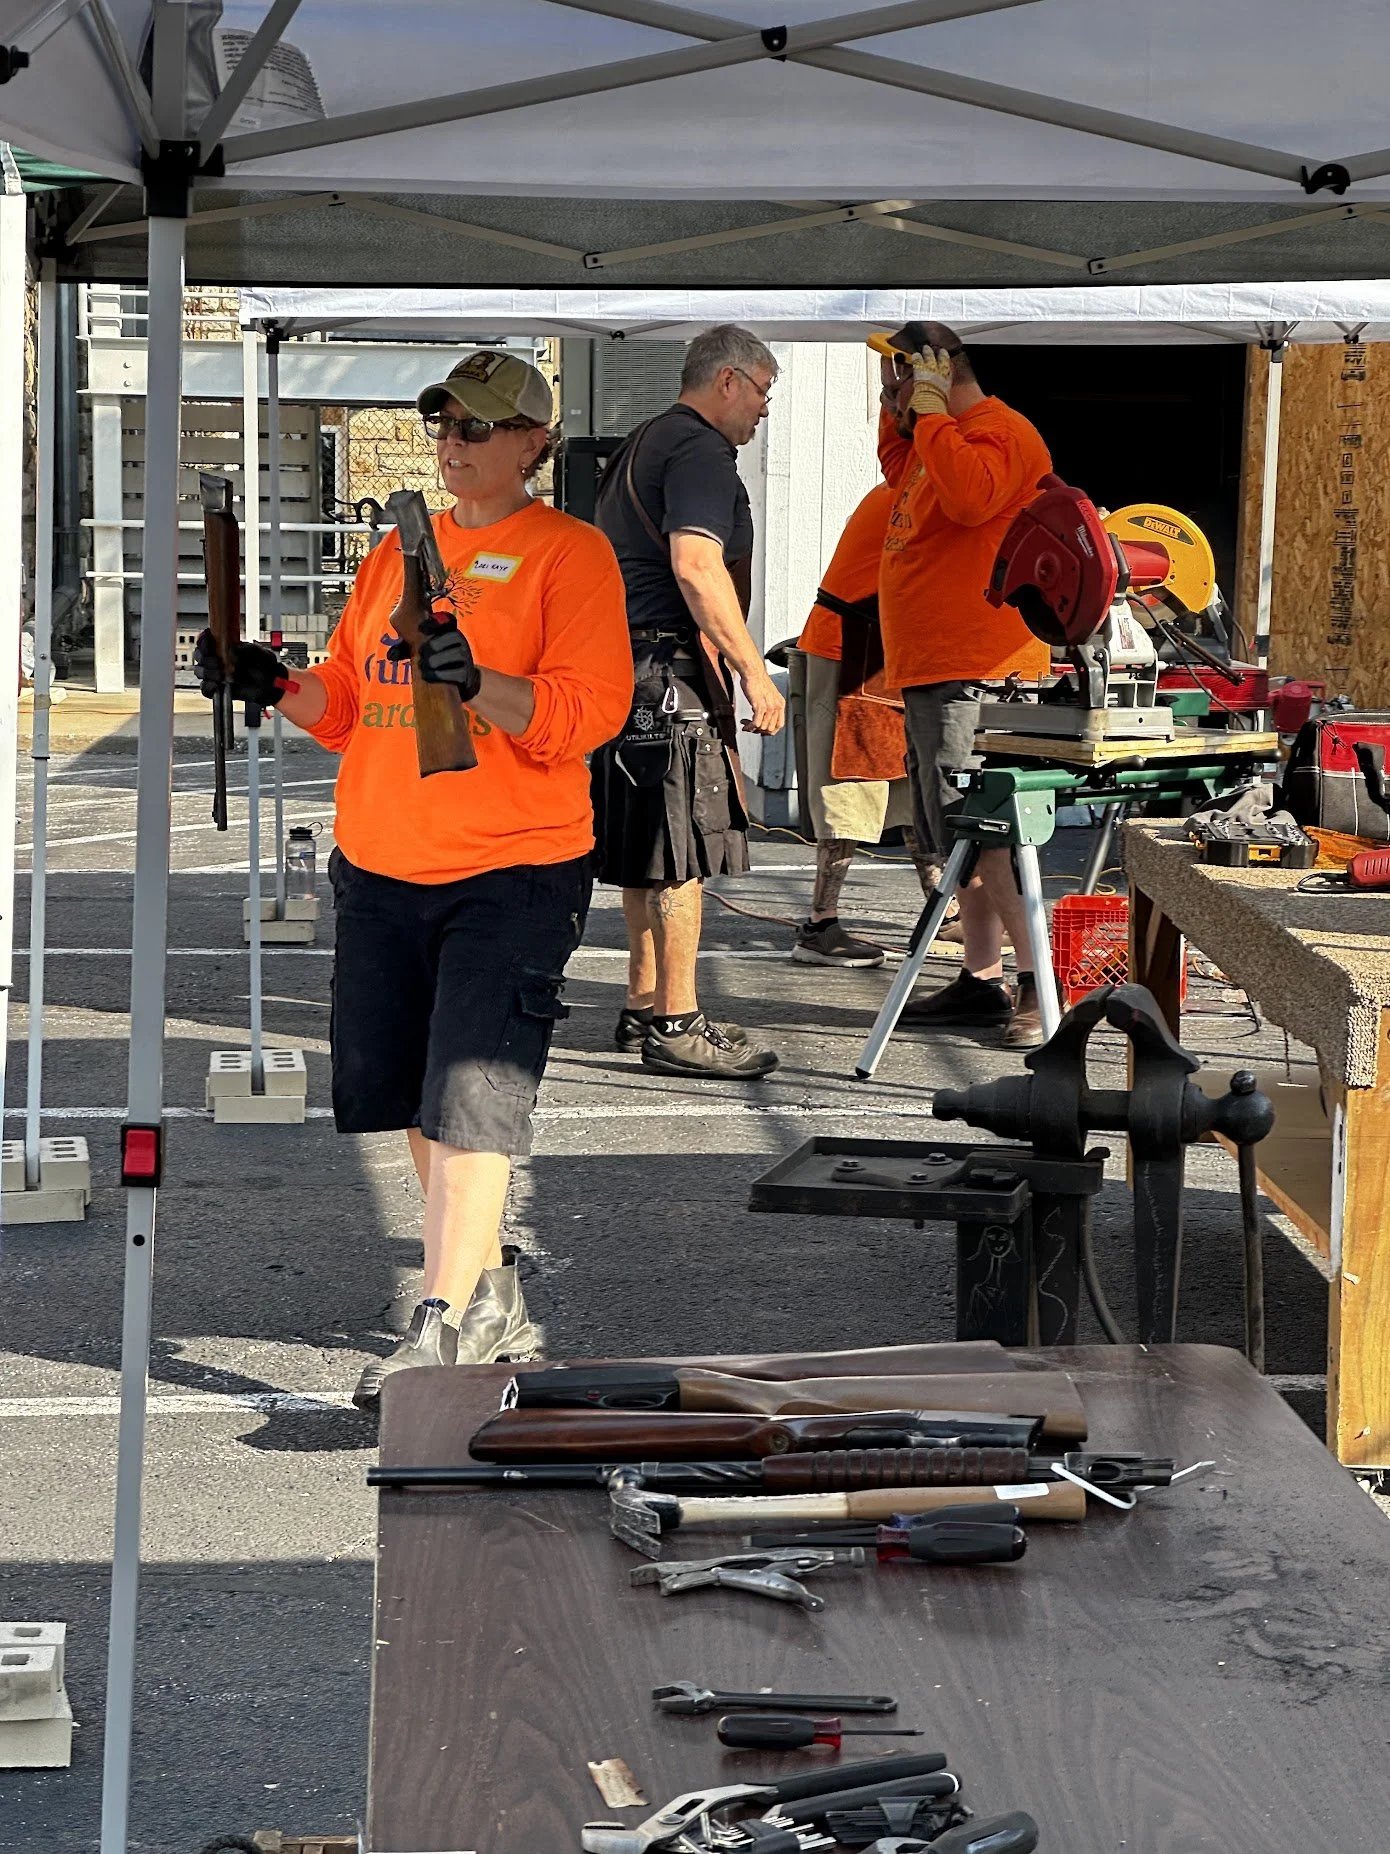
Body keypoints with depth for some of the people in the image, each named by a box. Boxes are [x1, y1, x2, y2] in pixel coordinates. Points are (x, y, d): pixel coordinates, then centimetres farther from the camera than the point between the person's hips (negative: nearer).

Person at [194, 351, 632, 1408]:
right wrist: (279, 687, 2)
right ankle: (489, 1296, 28)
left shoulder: (570, 553, -3)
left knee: (469, 1099, -12)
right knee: (411, 1097, 12)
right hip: (379, 865, 7)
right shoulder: (400, 551, 17)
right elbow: (351, 703, 21)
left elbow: (588, 712, -14)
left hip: (514, 869, -7)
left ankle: (443, 1330, -11)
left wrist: (477, 682, -28)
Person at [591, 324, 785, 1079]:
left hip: (623, 661, 11)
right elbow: (696, 566, -23)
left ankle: (643, 1005, 22)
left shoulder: (640, 446, 22)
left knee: (650, 849, 15)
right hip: (671, 668, -11)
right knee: (682, 849, -9)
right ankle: (676, 1026, -10)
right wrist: (753, 670, -21)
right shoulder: (698, 451, -11)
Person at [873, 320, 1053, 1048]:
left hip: (973, 674, -11)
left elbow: (969, 496, -31)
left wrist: (929, 410, -21)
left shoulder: (999, 433, -12)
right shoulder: (943, 440, 21)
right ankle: (981, 983, 17)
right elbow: (901, 472, 40)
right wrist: (898, 413, 21)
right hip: (936, 671, 11)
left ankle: (1040, 983, -13)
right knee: (962, 838, 13)